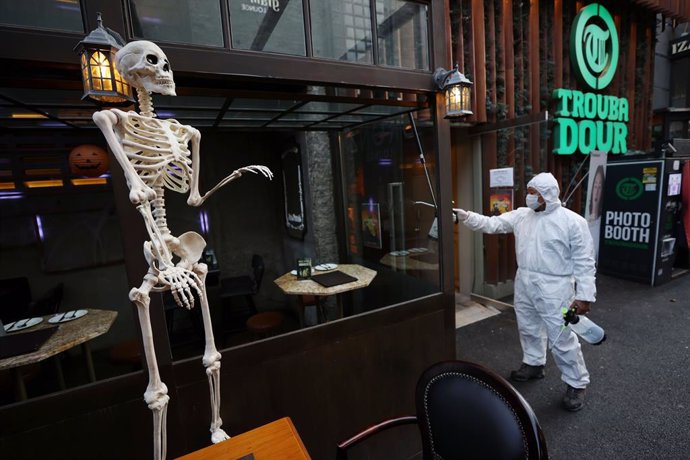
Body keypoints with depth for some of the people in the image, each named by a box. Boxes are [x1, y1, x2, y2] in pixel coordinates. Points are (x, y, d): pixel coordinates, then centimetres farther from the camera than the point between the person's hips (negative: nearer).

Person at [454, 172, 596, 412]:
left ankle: (577, 383, 24)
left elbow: (584, 261, -11)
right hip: (524, 284, 6)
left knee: (562, 338, 3)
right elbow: (491, 224, 2)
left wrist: (584, 295, -14)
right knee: (528, 327, 20)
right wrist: (463, 215, -11)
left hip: (554, 288, -6)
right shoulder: (521, 215, 3)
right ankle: (534, 364, 42)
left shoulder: (573, 221, -12)